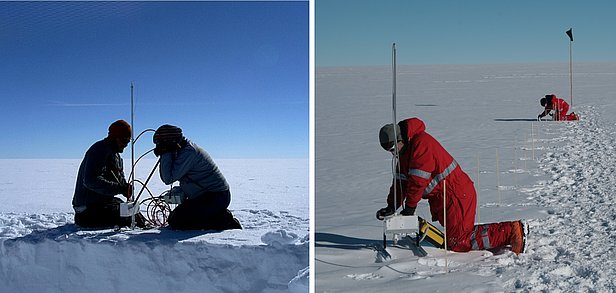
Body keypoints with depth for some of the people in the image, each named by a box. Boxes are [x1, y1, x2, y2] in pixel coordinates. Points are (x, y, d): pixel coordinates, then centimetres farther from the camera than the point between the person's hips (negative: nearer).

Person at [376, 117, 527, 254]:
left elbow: (418, 180, -20)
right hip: (441, 198, 10)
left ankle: (511, 231, -7)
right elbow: (401, 180, 13)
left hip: (456, 195, -10)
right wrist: (392, 206, 2)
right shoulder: (404, 151, 13)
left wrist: (410, 206, -13)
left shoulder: (421, 142, -18)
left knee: (458, 242, -11)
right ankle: (512, 230, 15)